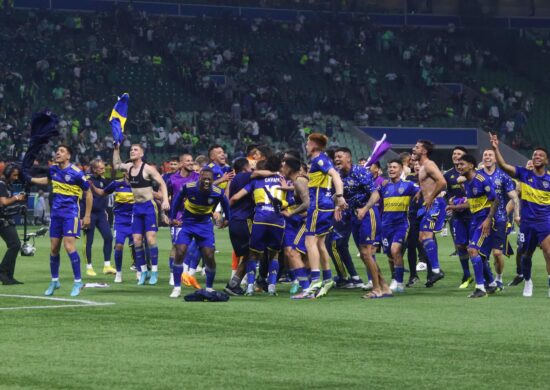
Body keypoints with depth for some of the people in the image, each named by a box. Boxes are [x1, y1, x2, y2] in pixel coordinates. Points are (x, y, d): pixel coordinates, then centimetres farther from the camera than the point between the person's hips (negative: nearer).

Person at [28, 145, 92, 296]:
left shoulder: (76, 172, -14)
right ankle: (54, 281, 21)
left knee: (69, 246, -15)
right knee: (54, 248, 8)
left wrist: (87, 216, -6)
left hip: (71, 214, -6)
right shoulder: (53, 169, 4)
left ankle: (78, 281, -7)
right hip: (55, 213, 6)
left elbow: (88, 193, -6)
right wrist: (30, 179, 22)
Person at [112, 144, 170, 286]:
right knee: (136, 241, 3)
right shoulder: (128, 167, 8)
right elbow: (116, 165, 28)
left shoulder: (147, 169, -11)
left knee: (150, 239, -13)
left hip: (149, 206, -6)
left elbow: (162, 183, -12)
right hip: (136, 207, 6)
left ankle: (154, 271, -7)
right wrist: (116, 149, 18)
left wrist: (165, 200, -23)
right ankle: (143, 271, 12)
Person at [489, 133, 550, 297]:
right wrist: (496, 148, -18)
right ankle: (527, 282, 37)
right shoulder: (524, 174, 1)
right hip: (527, 221, 2)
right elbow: (503, 165, -8)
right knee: (526, 254, 13)